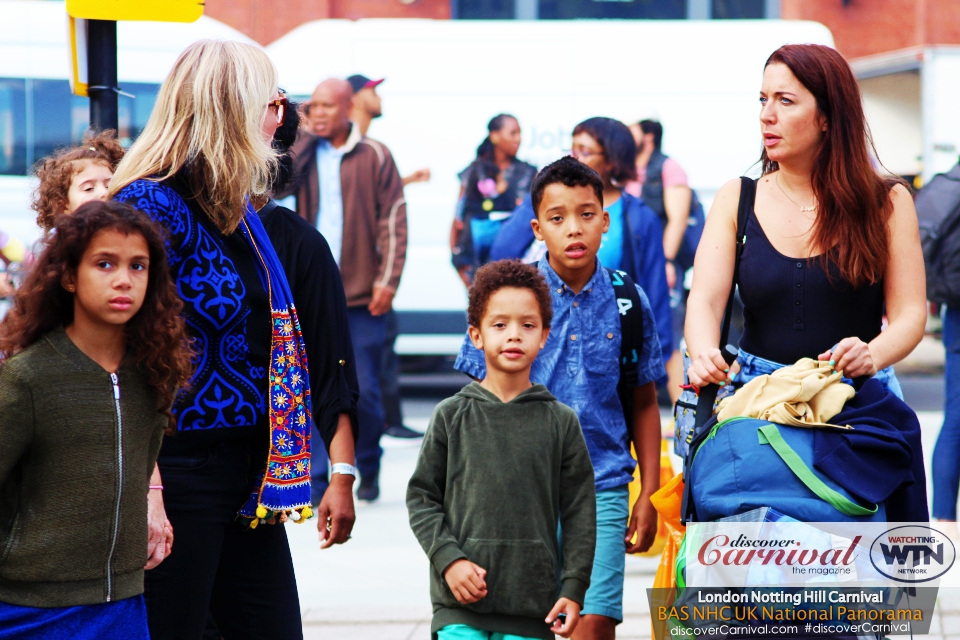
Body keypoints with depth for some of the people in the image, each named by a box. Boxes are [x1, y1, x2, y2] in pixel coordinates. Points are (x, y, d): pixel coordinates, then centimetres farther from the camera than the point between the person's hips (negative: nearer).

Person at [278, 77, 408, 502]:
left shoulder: (374, 156, 2)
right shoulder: (304, 153, 10)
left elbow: (393, 221, -1)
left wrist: (387, 280, -8)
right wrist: (304, 134, -9)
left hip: (361, 295, -2)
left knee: (363, 391, -2)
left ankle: (367, 471, 17)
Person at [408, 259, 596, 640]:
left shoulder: (561, 422, 6)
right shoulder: (452, 416, 5)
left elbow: (579, 513, 6)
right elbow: (422, 498, 6)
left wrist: (573, 590, 0)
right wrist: (448, 559, -7)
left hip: (532, 605, 1)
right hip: (459, 602, -1)